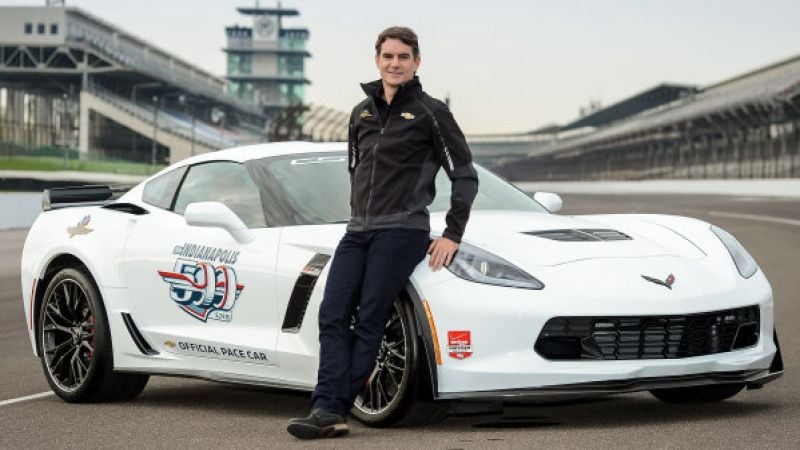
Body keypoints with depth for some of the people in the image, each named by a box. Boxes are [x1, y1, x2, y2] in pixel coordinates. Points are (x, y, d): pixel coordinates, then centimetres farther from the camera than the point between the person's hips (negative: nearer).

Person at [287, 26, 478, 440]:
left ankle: (334, 409, -12)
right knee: (333, 316, -8)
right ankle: (328, 409, -15)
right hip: (357, 231, 6)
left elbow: (465, 176, -1)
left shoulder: (430, 113, 0)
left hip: (401, 231, -6)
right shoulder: (362, 113, 18)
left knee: (368, 320, -11)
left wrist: (453, 235, -6)